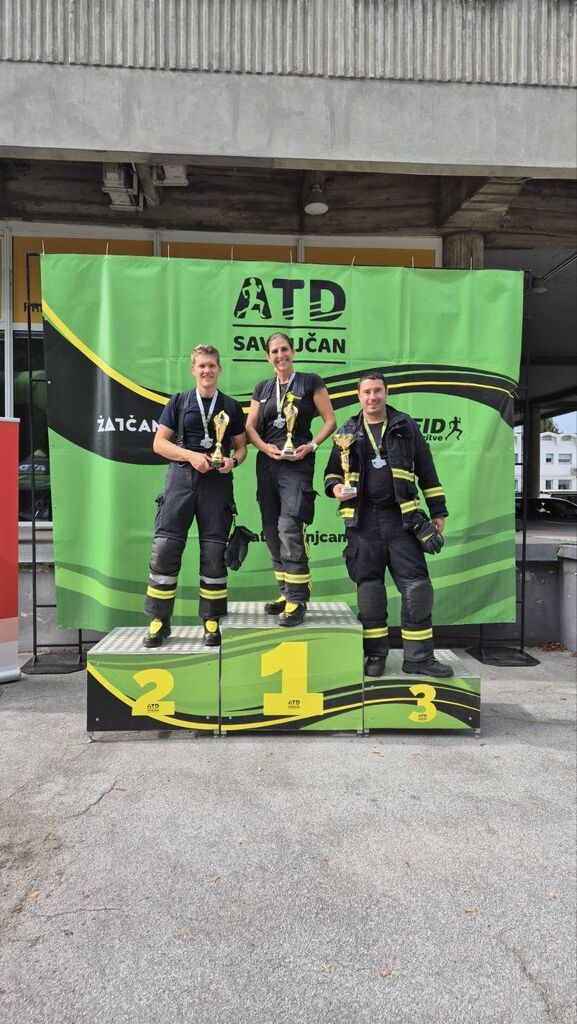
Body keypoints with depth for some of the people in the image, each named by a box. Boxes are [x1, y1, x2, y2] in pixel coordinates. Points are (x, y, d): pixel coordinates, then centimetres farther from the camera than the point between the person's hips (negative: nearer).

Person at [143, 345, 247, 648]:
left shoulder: (231, 407, 12)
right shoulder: (179, 402, 10)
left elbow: (241, 447, 15)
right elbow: (159, 443, 5)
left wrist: (232, 461, -8)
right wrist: (191, 455, -10)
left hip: (217, 483, 1)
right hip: (181, 478, 0)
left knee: (214, 552, 1)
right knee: (165, 547, -8)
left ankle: (211, 621, 12)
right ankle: (159, 620, 4)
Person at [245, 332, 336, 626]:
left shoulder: (310, 382, 3)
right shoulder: (263, 388, 16)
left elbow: (330, 420, 1)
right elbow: (250, 427, 13)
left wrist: (311, 446, -13)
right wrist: (266, 447, -6)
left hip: (297, 464, -6)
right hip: (267, 463, 6)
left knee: (289, 527, -18)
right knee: (271, 530, 5)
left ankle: (297, 600, -12)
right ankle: (286, 592, 16)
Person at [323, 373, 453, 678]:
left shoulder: (405, 427, 10)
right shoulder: (348, 432, 12)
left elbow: (426, 472, 11)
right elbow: (332, 471, 20)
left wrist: (438, 512, 8)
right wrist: (335, 487, -4)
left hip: (401, 519, 0)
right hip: (363, 521, 1)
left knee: (416, 587, -4)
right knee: (369, 589, 4)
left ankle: (419, 657, 7)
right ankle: (375, 656, 17)